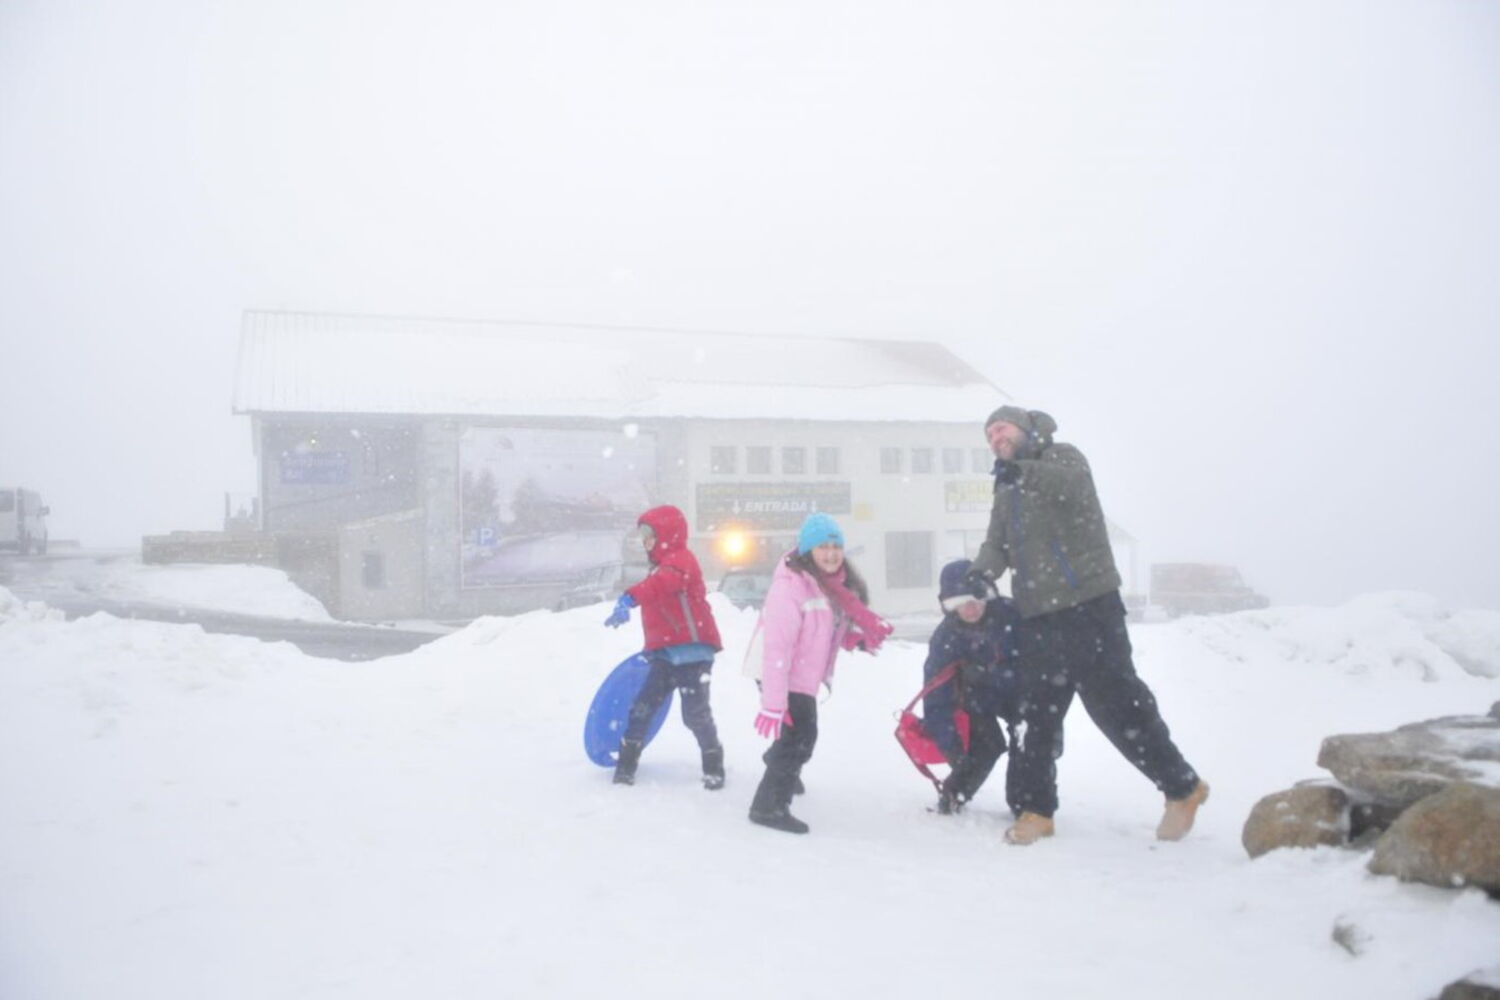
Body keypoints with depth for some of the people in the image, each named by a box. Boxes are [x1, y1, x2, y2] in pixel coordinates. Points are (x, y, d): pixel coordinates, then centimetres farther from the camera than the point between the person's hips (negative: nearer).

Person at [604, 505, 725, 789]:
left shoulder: (680, 560, -12)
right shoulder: (663, 565, 19)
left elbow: (660, 584, -36)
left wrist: (628, 598, -53)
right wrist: (652, 648, 34)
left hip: (692, 651, -9)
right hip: (666, 654, 9)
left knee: (695, 714, -2)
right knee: (642, 709, 4)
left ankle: (714, 767, 16)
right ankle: (626, 765, 10)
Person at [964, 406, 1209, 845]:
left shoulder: (1061, 457, 1)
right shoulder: (1006, 494, 21)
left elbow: (1072, 484, -23)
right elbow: (996, 543, 9)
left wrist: (1023, 471, -39)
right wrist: (982, 574, -13)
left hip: (1088, 603, -6)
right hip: (1037, 614, 6)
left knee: (1115, 701, -6)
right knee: (1038, 712, 5)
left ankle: (1183, 787, 9)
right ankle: (1036, 809, 13)